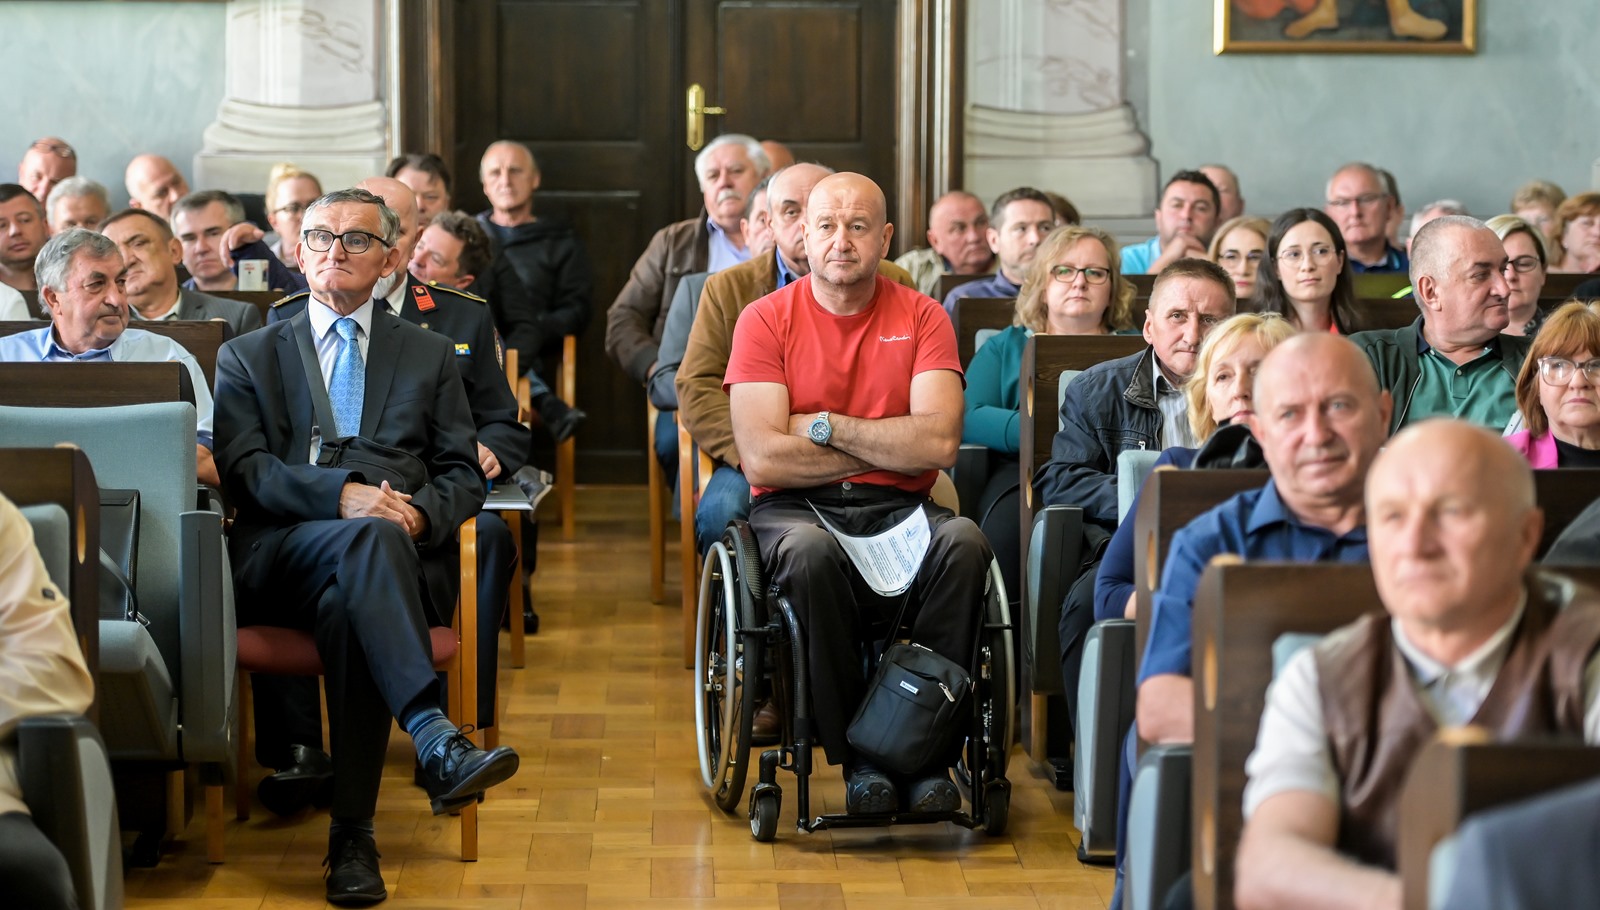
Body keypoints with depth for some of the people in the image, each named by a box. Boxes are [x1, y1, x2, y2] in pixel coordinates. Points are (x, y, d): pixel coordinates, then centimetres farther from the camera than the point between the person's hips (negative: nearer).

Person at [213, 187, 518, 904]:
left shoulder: (430, 354, 24)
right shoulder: (249, 356, 20)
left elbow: (463, 475, 15)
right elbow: (242, 469, 2)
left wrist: (421, 513, -10)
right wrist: (341, 495, -16)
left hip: (395, 556, 1)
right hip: (276, 561, -1)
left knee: (345, 608, -37)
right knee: (367, 537, -37)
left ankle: (353, 833, -36)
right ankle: (434, 740, -51)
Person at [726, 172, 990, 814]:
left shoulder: (920, 317, 5)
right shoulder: (766, 320, 2)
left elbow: (939, 444, -9)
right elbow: (763, 458, -10)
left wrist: (824, 427, -7)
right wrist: (890, 447, -6)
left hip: (899, 509, 2)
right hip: (795, 509, -1)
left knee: (964, 542, -31)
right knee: (810, 552, -36)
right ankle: (858, 756, -23)